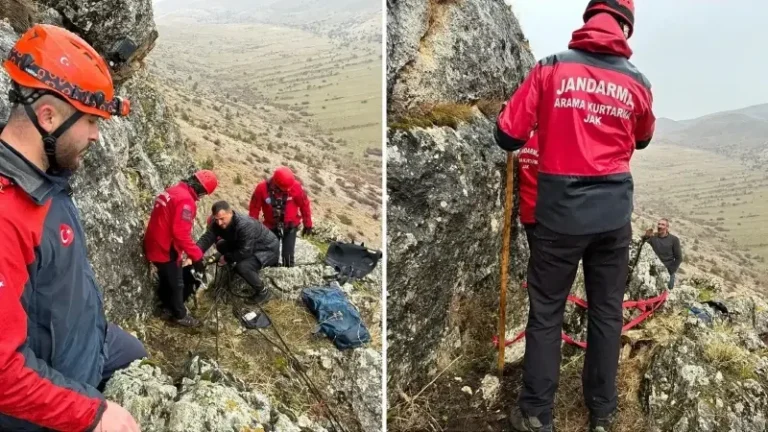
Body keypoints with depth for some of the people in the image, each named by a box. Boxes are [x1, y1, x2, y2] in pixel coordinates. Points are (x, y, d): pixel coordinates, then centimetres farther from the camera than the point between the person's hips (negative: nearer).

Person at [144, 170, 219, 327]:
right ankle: (180, 315, 24)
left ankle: (169, 306, 43)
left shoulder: (173, 191, 7)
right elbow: (181, 233, -29)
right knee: (176, 283, 9)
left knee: (167, 279, 26)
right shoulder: (186, 200, -24)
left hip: (155, 245, 9)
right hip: (165, 249, -9)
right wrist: (196, 256, -23)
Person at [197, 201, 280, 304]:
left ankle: (263, 292, -7)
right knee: (221, 246, 4)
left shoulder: (245, 225, -35)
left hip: (268, 249, -9)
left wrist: (226, 258, -21)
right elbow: (206, 238, -20)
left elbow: (245, 252, -33)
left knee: (242, 266, -30)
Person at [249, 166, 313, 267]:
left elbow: (304, 205, -6)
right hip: (271, 227, 1)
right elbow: (254, 208, -8)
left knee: (288, 257, -7)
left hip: (290, 226, -1)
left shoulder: (295, 186, -20)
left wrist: (307, 224, 2)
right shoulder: (262, 188, -19)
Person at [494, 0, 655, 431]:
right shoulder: (637, 82, 2)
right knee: (607, 313, 14)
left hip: (561, 213, -2)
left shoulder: (551, 68, -6)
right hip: (613, 215, 2)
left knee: (546, 313, 9)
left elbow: (507, 136, -7)